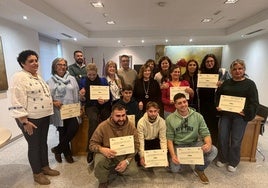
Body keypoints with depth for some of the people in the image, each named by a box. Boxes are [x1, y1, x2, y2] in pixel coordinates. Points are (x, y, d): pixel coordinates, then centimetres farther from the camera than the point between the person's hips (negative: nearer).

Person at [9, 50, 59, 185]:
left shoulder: (37, 77, 12)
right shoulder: (19, 77, -15)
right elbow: (17, 102, -20)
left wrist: (54, 102, 16)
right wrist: (24, 121, -21)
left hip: (44, 117, 8)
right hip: (30, 119, -8)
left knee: (43, 143, 18)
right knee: (34, 145, 7)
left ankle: (45, 167, 35)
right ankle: (37, 173, 26)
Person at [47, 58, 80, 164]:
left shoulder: (72, 79, 7)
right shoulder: (50, 82, 2)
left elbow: (77, 94, 6)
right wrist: (54, 103, -18)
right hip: (58, 112, -1)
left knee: (73, 128, -13)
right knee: (62, 133, 9)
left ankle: (58, 149, 11)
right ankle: (67, 153, 31)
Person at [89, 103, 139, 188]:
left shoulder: (131, 126, -13)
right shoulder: (103, 126, -18)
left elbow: (136, 146, -8)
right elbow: (92, 144, -12)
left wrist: (127, 161, -21)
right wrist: (102, 149, -35)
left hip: (124, 155, 2)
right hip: (107, 155, -1)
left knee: (133, 171, -21)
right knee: (100, 159, -33)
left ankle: (116, 169, 14)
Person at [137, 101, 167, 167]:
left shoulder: (162, 121, -20)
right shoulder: (141, 122, -25)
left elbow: (163, 139, -16)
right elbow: (140, 140, -24)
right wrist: (142, 156, -35)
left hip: (155, 141, 2)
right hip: (145, 141, -2)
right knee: (144, 158, -21)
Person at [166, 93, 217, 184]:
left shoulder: (198, 116, -4)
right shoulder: (170, 119, -8)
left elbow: (205, 133, -4)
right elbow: (169, 139, -6)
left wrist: (209, 143, -27)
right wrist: (173, 155, -20)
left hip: (194, 144, 2)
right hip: (178, 146, -2)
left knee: (213, 150, -23)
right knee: (174, 169, -22)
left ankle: (199, 169, 6)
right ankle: (179, 160, 18)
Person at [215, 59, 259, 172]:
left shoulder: (250, 84, 0)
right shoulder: (226, 83, 12)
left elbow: (254, 102, -5)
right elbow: (217, 95, 16)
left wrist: (246, 112, -18)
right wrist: (217, 106, 1)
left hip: (240, 116, -3)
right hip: (225, 114, 3)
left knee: (236, 140, 3)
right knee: (222, 137, 4)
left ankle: (233, 162, 23)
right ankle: (222, 159, 25)